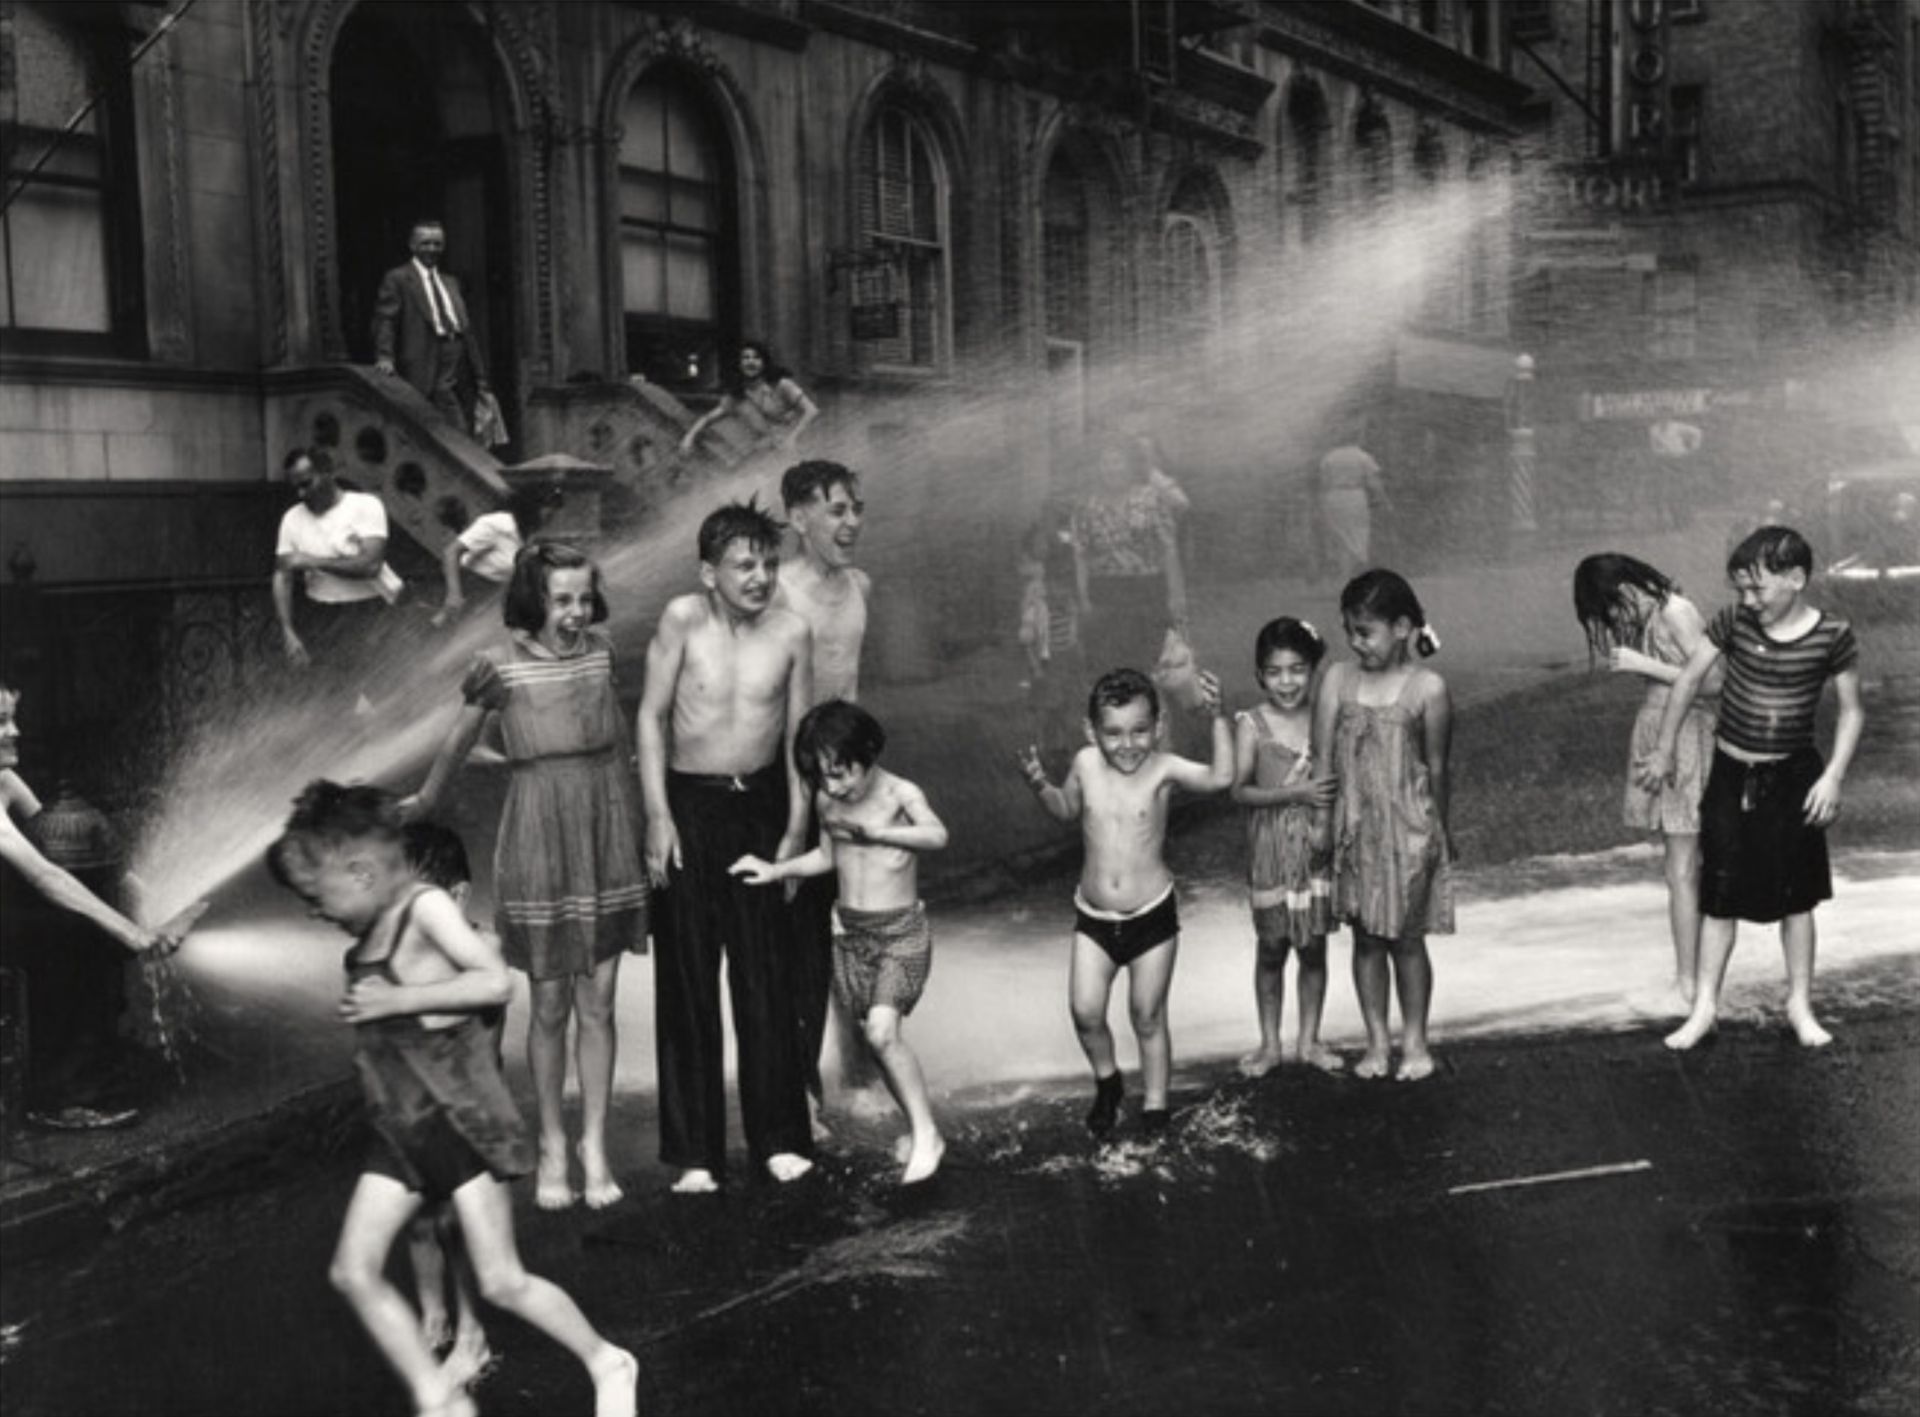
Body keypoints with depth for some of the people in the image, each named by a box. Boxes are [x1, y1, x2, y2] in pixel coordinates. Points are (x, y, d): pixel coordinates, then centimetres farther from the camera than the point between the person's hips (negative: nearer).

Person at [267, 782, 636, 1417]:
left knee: (502, 1281, -4)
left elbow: (496, 982, -23)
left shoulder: (426, 906, -13)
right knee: (353, 1270, 0)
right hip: (400, 1128, 8)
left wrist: (397, 999, -21)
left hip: (461, 1115, -8)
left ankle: (608, 1365, 17)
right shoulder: (370, 934, 9)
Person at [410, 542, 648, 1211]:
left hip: (605, 837, 3)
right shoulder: (502, 667, -10)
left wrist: (635, 815, 21)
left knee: (598, 1006, 6)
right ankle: (552, 1146, 22)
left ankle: (595, 1145, 17)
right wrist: (426, 803, 19)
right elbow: (459, 740, 6)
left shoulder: (602, 652, 1)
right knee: (550, 1007, 6)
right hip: (539, 840, -3)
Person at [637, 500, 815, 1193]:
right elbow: (652, 715, -7)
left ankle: (780, 1137, 16)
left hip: (760, 804, 2)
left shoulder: (791, 630, -6)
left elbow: (798, 731, 2)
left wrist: (796, 828, 1)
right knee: (687, 978, 3)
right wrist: (657, 816, -11)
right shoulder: (683, 618, -12)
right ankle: (694, 1151, 11)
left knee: (768, 978, 5)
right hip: (687, 803, -1)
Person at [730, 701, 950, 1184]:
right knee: (875, 1038, 6)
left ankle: (926, 1134, -8)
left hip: (901, 931, -6)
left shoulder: (901, 794, -13)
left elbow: (938, 836, -32)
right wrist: (775, 871, 11)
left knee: (882, 1032, -20)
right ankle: (917, 1127, 20)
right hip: (849, 930, 6)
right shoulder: (827, 802, 2)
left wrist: (877, 831, -37)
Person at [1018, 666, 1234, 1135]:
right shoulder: (1085, 764, -6)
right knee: (1085, 1013, -3)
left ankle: (1155, 1106, 28)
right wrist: (1040, 785, -4)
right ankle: (1106, 1082, 26)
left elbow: (1221, 778, -30)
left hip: (1151, 916, -2)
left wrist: (1218, 717, -35)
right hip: (1093, 918, 2)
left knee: (1148, 1017, 9)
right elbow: (1067, 810, 13)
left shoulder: (1162, 769, -14)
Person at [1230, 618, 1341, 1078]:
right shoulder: (1251, 725, -9)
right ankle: (1270, 1044, 22)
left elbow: (1337, 777, 5)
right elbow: (1240, 790, -15)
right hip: (1271, 853, -2)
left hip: (1318, 849, 2)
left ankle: (1309, 1040, 25)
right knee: (1271, 949, 9)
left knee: (1314, 947, 10)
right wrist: (1295, 793, -24)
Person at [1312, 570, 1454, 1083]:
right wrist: (1320, 821, -4)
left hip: (1407, 831, -2)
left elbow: (1436, 768, -1)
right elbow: (1323, 758, -1)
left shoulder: (1427, 688, -8)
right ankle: (1377, 1041, 22)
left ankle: (1415, 1041, 22)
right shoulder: (1338, 680, -1)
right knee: (1366, 938, 10)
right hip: (1354, 830, 3)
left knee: (1406, 939, 6)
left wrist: (1437, 830, 5)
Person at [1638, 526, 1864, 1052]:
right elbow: (1689, 680, 3)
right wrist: (1665, 749, 7)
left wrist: (1834, 777, -10)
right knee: (1719, 896, 5)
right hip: (1730, 777, 1)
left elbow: (1852, 711, -1)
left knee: (1795, 896, 9)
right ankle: (1705, 1006, 14)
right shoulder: (1734, 621, -8)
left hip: (1792, 779, -1)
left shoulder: (1833, 636, -11)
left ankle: (1800, 1004, 24)